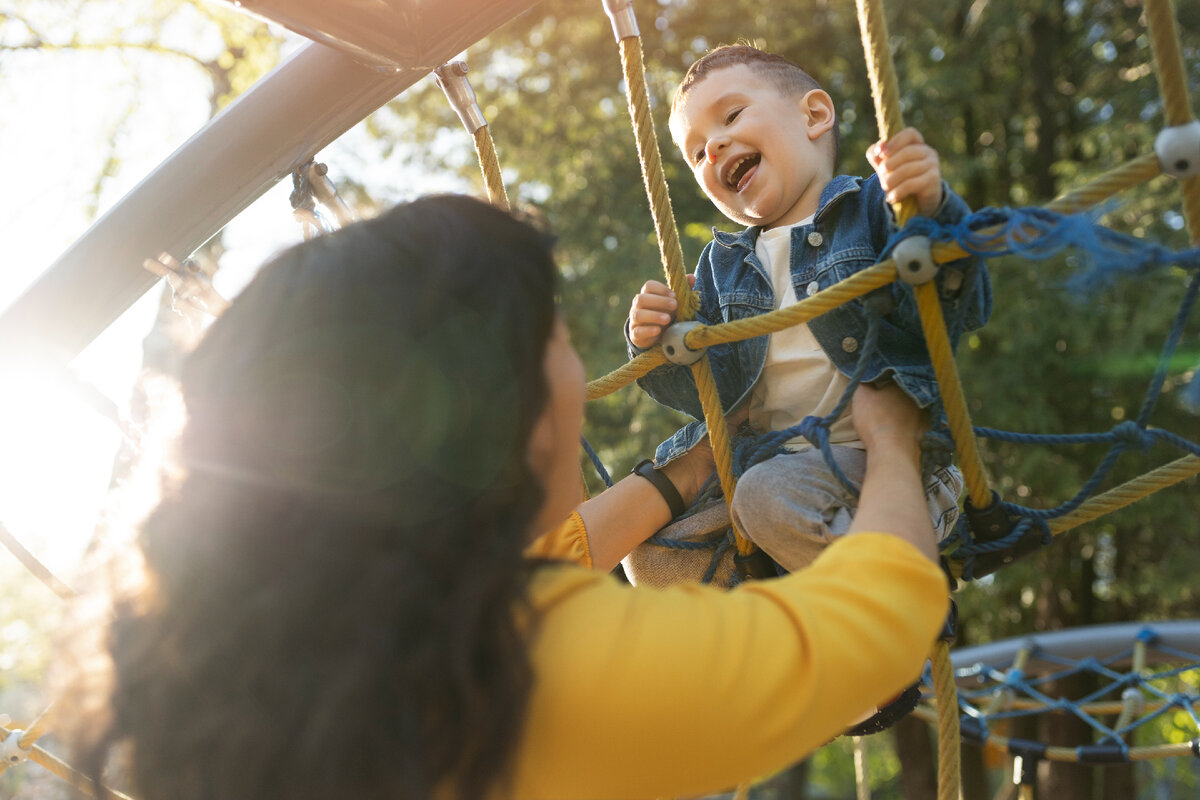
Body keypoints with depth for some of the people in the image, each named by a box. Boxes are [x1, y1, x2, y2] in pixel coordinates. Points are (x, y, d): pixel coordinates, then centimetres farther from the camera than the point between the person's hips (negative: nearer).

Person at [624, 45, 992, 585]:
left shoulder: (872, 207, -2)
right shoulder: (722, 266, 15)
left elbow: (963, 309, -16)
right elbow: (713, 391, 8)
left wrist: (932, 211, -34)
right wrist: (659, 346, -12)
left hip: (876, 451, -6)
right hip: (763, 459, 6)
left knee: (772, 496, -33)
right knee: (651, 555, -6)